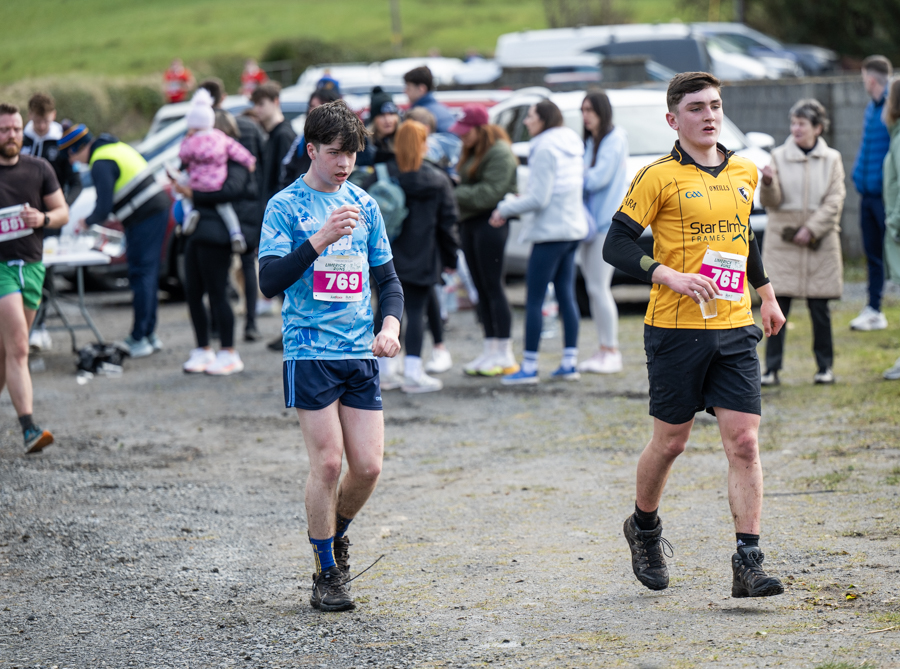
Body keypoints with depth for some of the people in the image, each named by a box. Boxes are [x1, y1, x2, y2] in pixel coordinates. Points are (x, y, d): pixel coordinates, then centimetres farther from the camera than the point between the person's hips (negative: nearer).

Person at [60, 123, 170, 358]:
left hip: (144, 220, -10)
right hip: (159, 209, 10)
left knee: (141, 276, -8)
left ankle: (140, 339, -7)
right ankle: (149, 334, 18)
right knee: (149, 274, 13)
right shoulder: (116, 147, 18)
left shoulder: (101, 165, -13)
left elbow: (104, 206, -15)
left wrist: (88, 222, 3)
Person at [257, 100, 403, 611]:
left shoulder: (365, 205, 12)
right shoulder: (286, 206, -3)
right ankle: (327, 573, 7)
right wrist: (321, 239, -22)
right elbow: (270, 281, -12)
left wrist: (392, 324, -1)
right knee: (328, 462, -8)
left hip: (361, 353, 4)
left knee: (368, 466, -1)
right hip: (310, 352, -4)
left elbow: (387, 277, 18)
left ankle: (335, 535, 28)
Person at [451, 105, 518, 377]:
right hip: (470, 222, 9)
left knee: (493, 286, -7)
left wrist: (456, 196, -18)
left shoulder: (499, 153, -12)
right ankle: (489, 351, 15)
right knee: (481, 288, 10)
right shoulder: (471, 151, 17)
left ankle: (505, 355, -3)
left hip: (491, 222, -9)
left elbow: (491, 191, -19)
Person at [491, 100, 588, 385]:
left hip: (551, 231, -9)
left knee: (534, 299, -4)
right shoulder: (571, 146, 13)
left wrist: (505, 209, -7)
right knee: (566, 295, 11)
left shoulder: (545, 149, -15)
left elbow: (539, 198, -18)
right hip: (573, 228, 9)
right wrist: (519, 203, 14)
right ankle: (570, 363, 11)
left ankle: (529, 367, -3)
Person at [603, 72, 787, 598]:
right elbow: (617, 244, -8)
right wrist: (672, 277, -21)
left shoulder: (744, 173, 11)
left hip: (735, 327, 4)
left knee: (744, 441, -7)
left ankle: (749, 563, -7)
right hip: (677, 330, -4)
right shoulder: (658, 178, -5)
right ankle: (645, 528, 34)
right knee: (671, 441, 7)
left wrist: (767, 296, 33)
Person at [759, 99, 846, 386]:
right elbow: (770, 201, -2)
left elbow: (834, 201, 0)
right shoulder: (779, 157, 4)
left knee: (820, 308, 3)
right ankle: (771, 369, -2)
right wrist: (768, 182, -23)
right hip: (782, 242, 0)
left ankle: (825, 367, 13)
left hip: (820, 244, 0)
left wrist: (811, 229, -10)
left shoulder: (832, 160, 6)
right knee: (777, 307, -5)